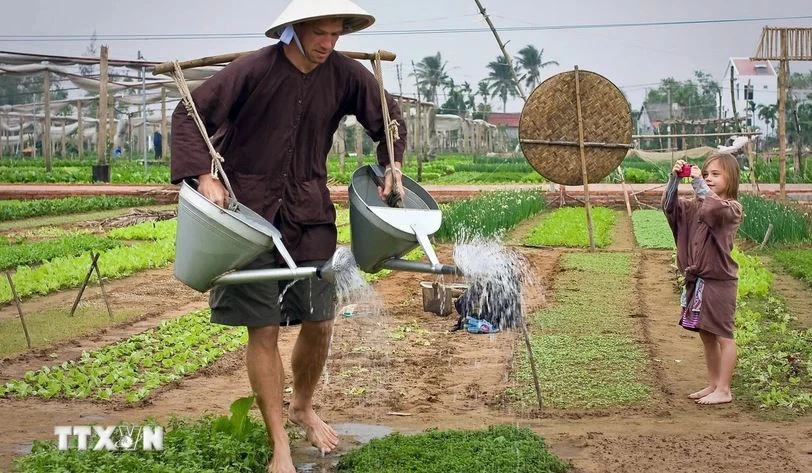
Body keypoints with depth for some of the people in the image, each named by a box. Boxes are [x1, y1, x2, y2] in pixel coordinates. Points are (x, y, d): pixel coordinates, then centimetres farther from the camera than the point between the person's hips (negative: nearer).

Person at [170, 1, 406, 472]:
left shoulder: (344, 74, -3)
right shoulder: (254, 70, -15)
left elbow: (389, 116, 14)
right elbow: (190, 114, -12)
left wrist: (393, 165, 1)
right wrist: (203, 176, -23)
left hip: (309, 214, 4)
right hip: (249, 212, -3)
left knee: (320, 323, 7)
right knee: (264, 330, -3)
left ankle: (304, 407, 37)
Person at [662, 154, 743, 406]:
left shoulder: (731, 208, -10)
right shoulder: (697, 206, 11)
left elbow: (714, 207, -31)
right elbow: (669, 206, 4)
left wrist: (698, 182, -23)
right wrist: (674, 179, -7)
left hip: (719, 281, -8)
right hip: (697, 280, 8)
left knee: (723, 335, 1)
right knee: (706, 335, 15)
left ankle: (723, 390, 7)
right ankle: (713, 385, 26)